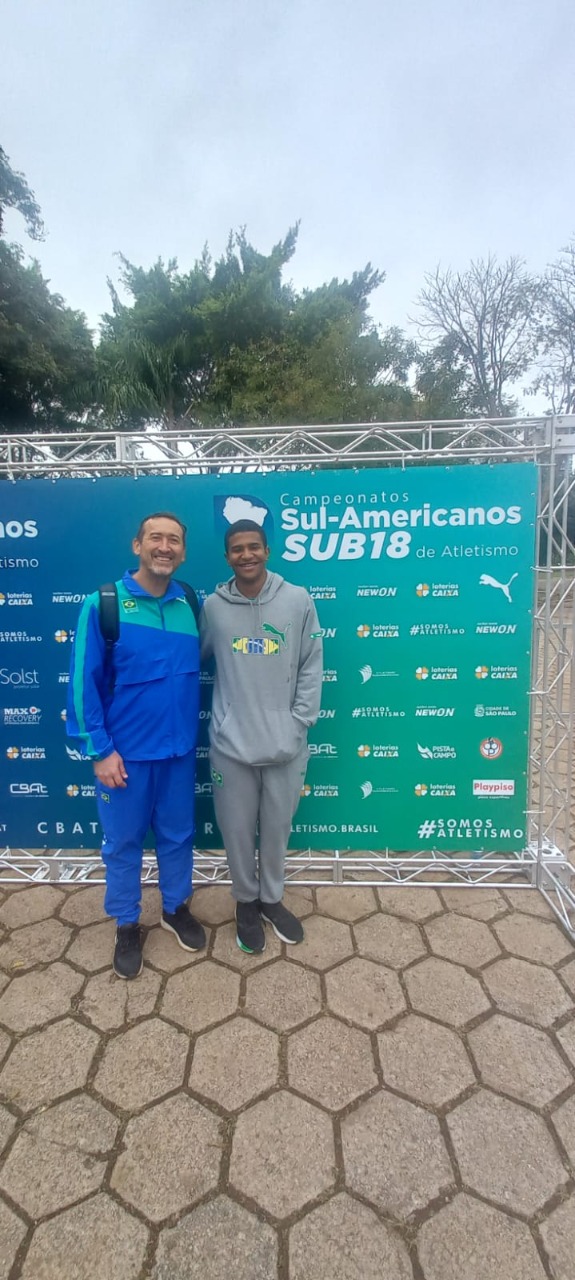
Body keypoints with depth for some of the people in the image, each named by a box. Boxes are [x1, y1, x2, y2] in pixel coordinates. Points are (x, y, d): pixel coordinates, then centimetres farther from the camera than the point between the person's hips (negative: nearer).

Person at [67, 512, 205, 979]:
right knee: (123, 843, 14)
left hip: (179, 749, 3)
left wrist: (195, 732, 4)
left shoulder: (191, 604, -2)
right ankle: (127, 926, 37)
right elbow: (84, 682, -11)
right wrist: (100, 749, -12)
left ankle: (176, 908, 43)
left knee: (178, 835, 19)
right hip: (125, 751, -3)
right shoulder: (103, 603, -13)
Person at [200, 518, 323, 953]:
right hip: (231, 744, 0)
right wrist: (222, 720, 1)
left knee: (277, 829, 17)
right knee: (238, 830, 14)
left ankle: (272, 898, 42)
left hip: (284, 744, 0)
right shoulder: (213, 606, -3)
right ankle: (246, 901, 40)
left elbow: (312, 668, -2)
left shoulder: (298, 600, -4)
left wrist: (299, 723, -7)